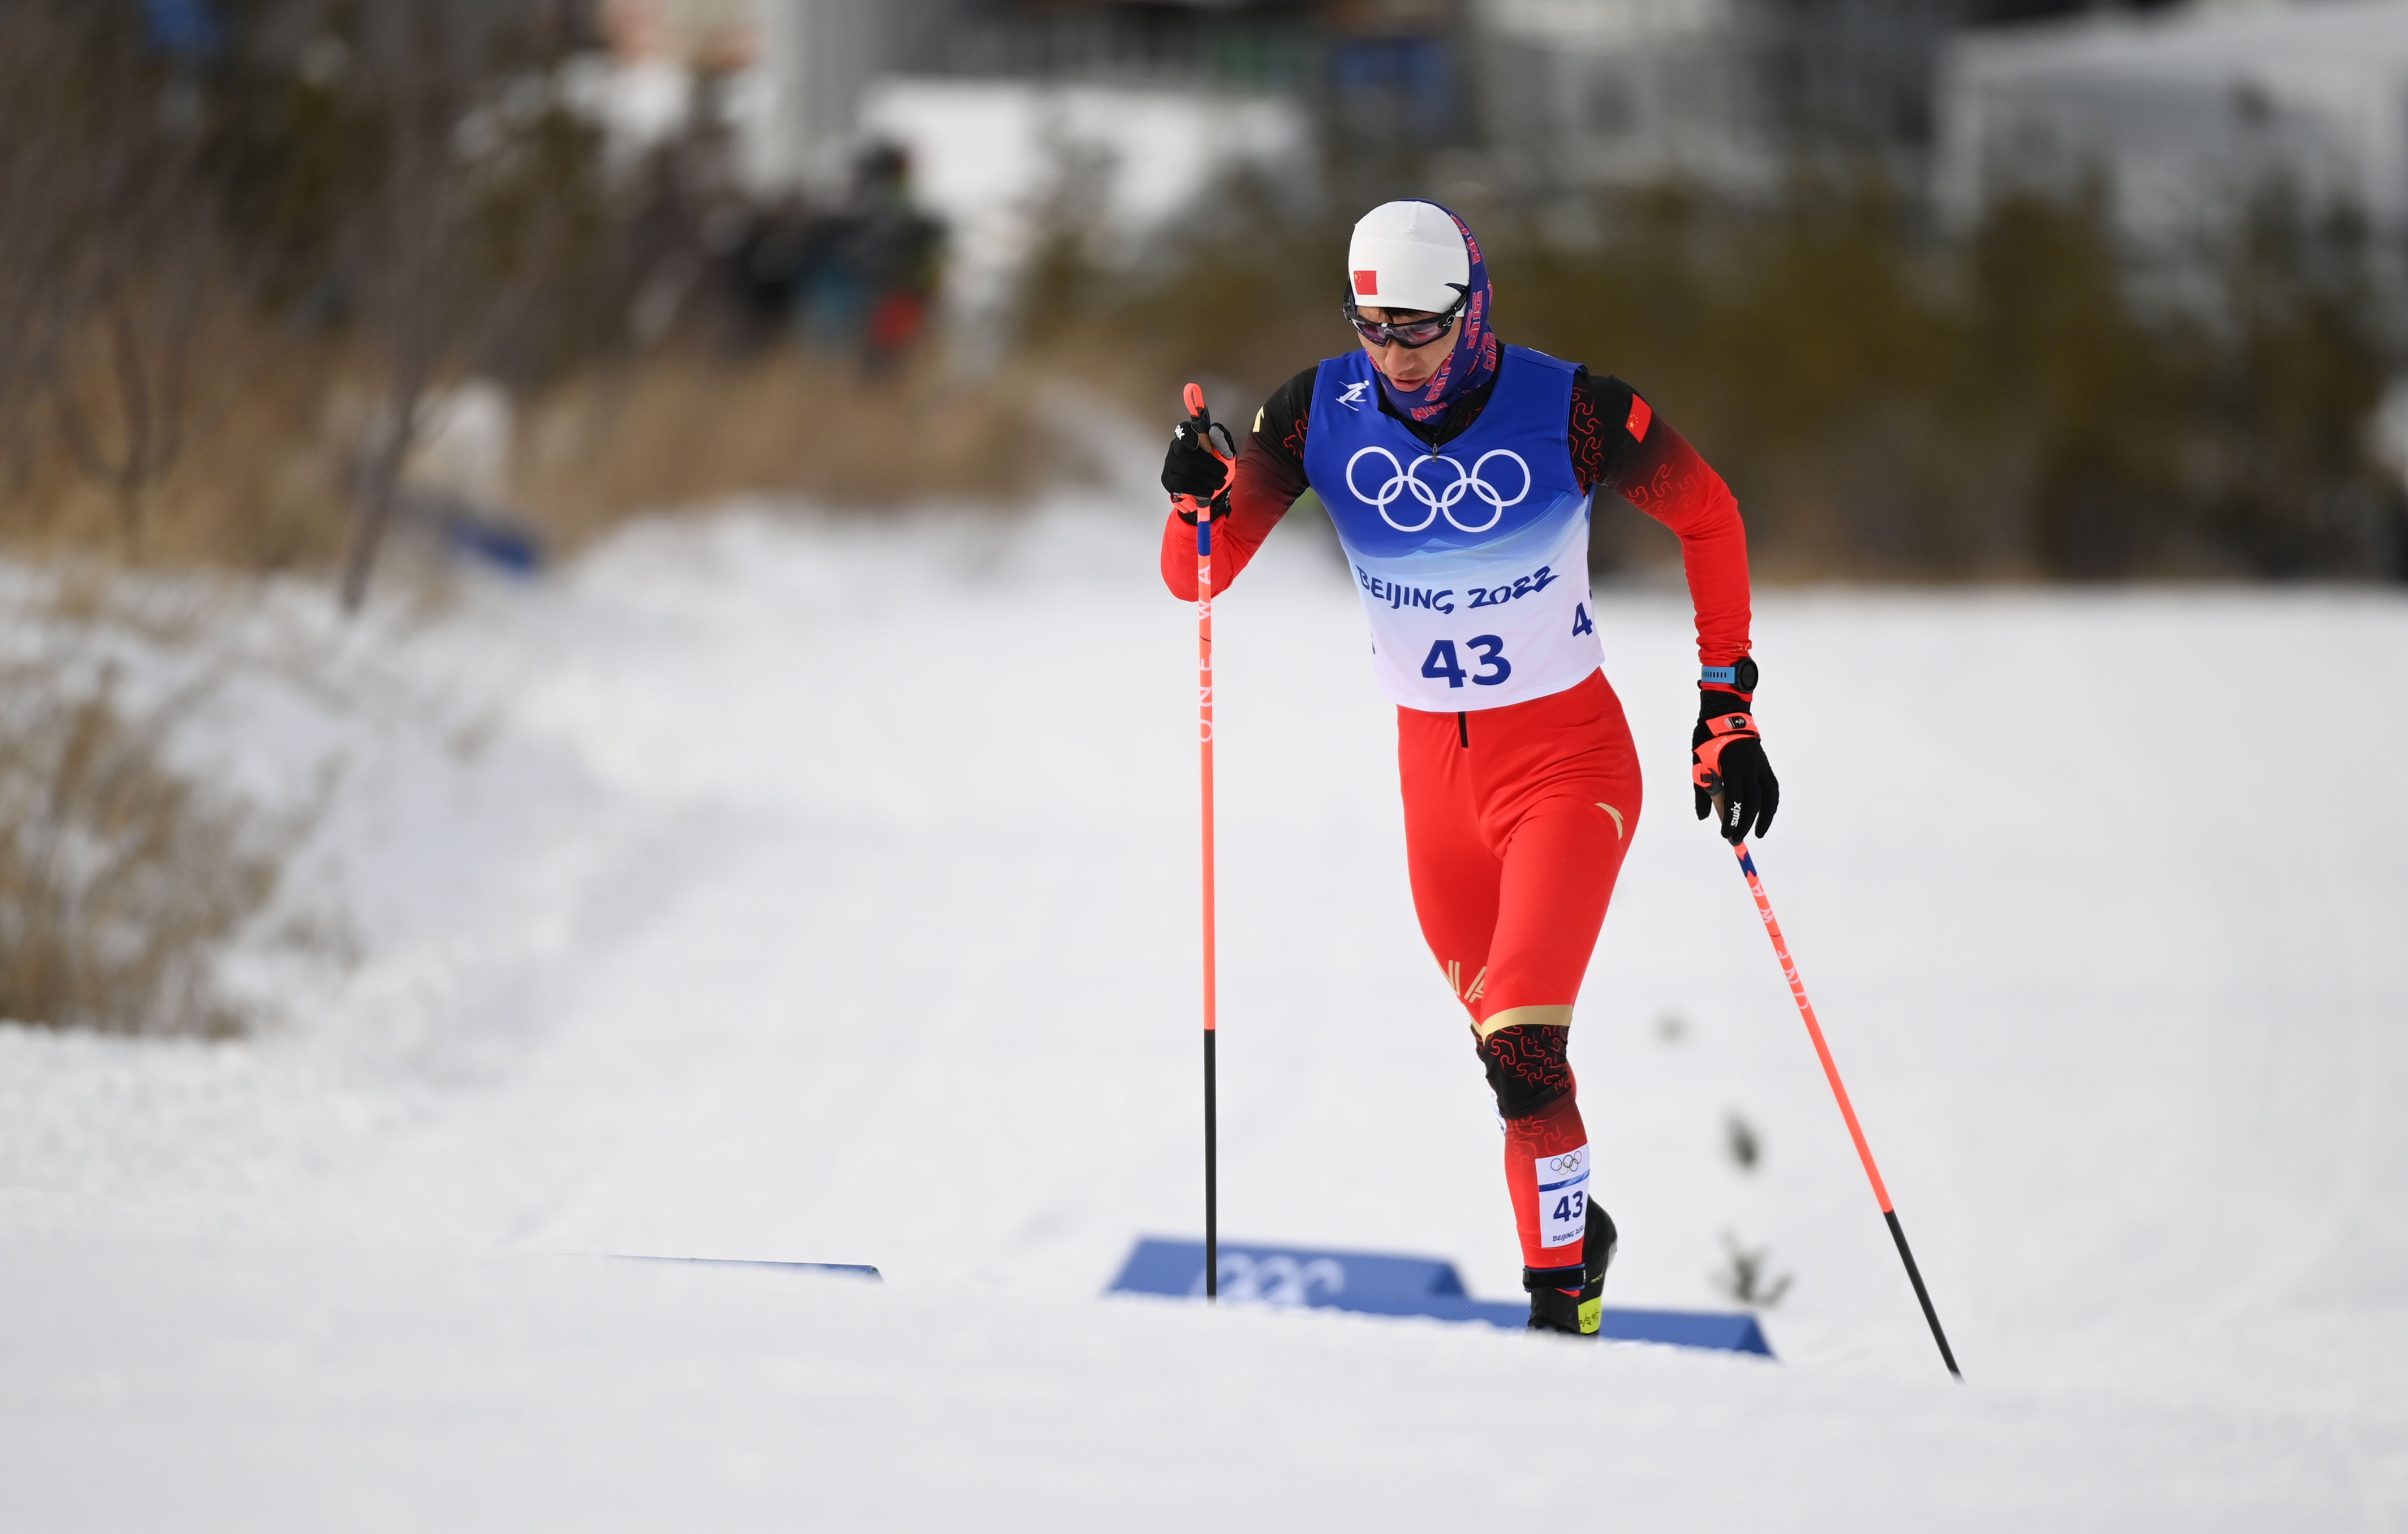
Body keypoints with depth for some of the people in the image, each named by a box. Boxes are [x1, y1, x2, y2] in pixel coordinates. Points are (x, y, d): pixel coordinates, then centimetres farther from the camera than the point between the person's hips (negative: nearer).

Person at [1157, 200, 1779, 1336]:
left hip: (1568, 760, -4)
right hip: (1433, 766, 4)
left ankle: (1559, 1294, -11)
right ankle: (1575, 1234, 36)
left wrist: (1727, 708, -4)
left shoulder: (1567, 412, -18)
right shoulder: (1322, 413, -9)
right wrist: (1199, 502, -30)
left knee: (1521, 1044, -19)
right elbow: (1200, 574, -7)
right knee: (1505, 1045, 14)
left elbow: (1707, 516, -2)